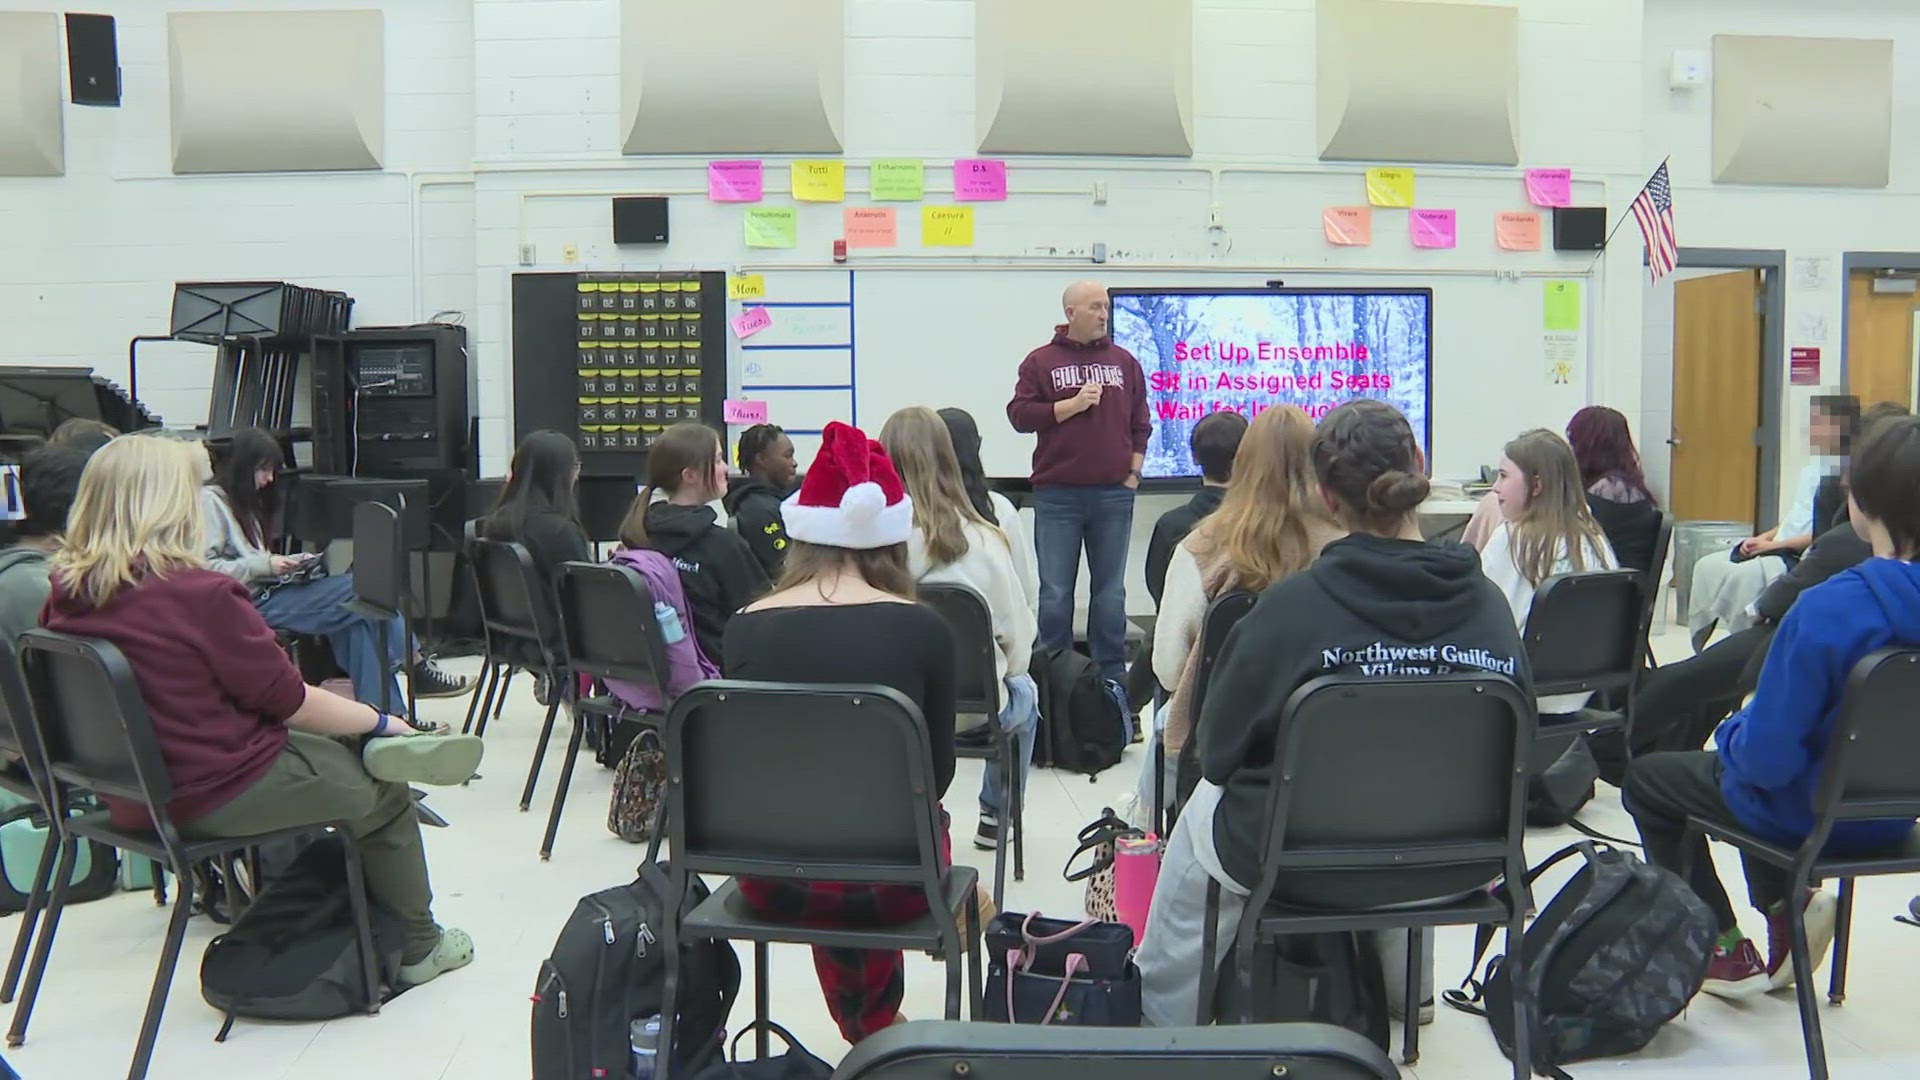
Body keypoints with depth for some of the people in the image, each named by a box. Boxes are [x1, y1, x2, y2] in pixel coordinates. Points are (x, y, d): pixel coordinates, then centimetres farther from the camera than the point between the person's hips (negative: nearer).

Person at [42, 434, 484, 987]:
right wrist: (380, 721, 1)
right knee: (384, 793, 15)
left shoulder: (67, 594, -3)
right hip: (216, 796, -8)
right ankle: (417, 948, 28)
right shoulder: (200, 595, -25)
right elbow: (290, 701, -15)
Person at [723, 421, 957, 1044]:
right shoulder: (923, 629, -10)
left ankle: (866, 1025, 54)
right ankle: (876, 1022, 54)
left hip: (771, 881, 2)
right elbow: (938, 772, 4)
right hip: (887, 882, -2)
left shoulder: (746, 627, -5)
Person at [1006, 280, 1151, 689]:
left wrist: (1133, 471, 5)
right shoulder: (1041, 362, 3)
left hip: (1114, 494, 2)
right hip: (1057, 494, -2)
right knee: (1055, 591, 1)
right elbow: (1019, 414, -4)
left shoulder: (1124, 362, 12)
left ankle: (1112, 674, 15)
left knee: (1110, 591, 7)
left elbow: (1140, 422, 14)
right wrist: (1073, 404, -10)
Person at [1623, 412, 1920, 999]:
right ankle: (1787, 901, 17)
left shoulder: (1825, 609, -31)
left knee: (1646, 778, 20)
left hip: (1817, 813, -7)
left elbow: (1768, 756, -27)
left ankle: (1727, 952, 20)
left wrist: (1734, 730, -4)